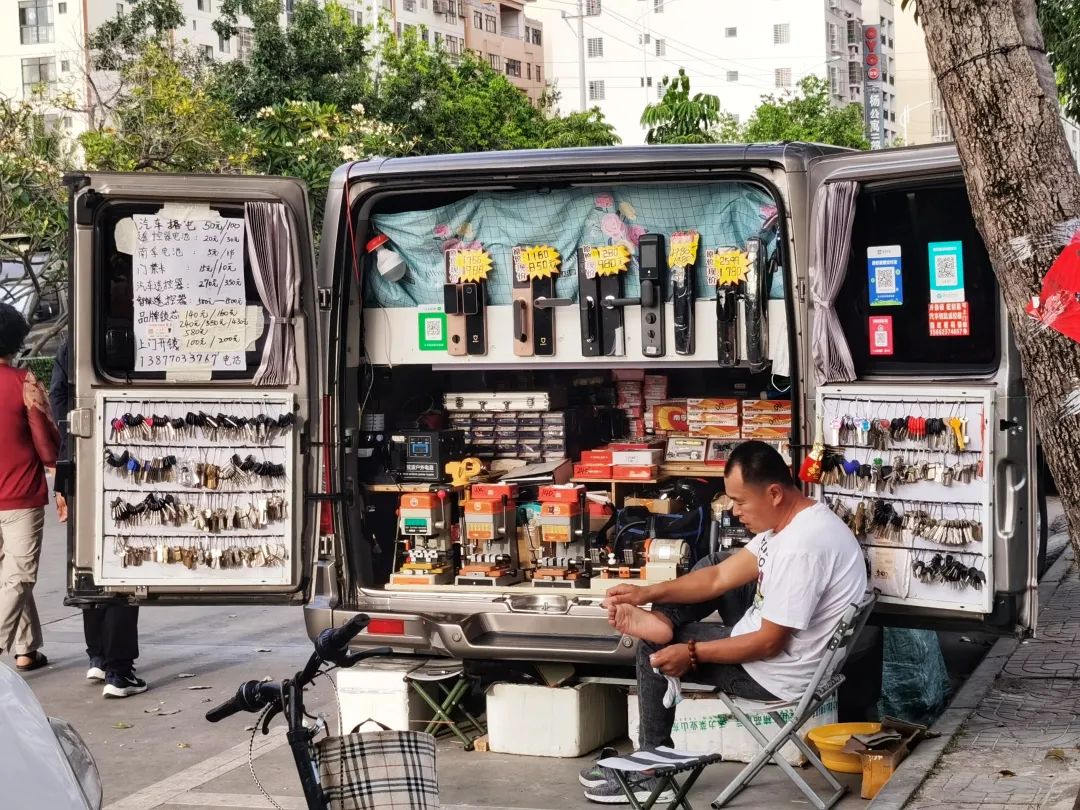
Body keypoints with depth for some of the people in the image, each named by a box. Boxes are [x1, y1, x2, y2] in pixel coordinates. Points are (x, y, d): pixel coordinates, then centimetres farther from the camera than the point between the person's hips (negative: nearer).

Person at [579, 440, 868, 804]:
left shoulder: (802, 547, -32)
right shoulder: (794, 520, 0)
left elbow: (769, 644, -27)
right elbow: (720, 576, 4)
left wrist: (691, 653, -18)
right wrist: (647, 593, -4)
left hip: (777, 671, -10)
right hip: (771, 637, 10)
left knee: (656, 647, 2)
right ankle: (660, 619, 0)